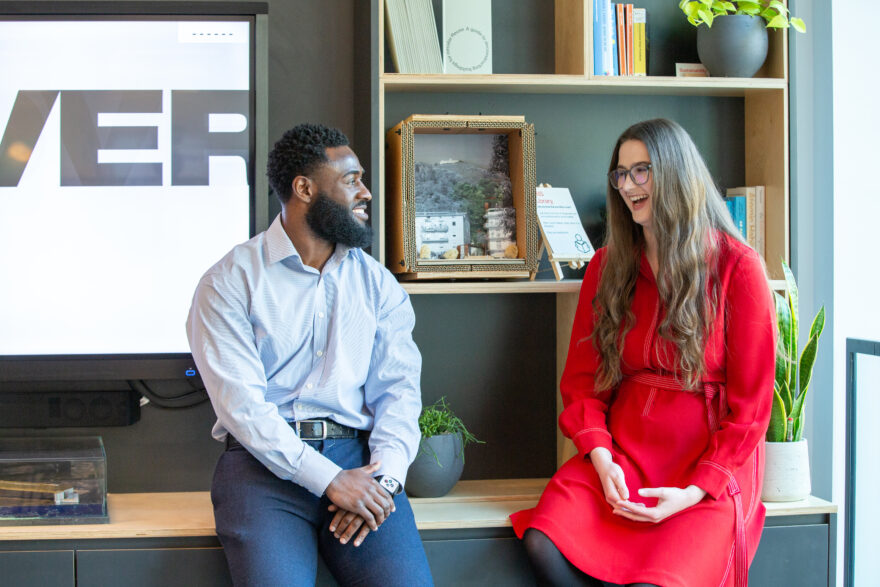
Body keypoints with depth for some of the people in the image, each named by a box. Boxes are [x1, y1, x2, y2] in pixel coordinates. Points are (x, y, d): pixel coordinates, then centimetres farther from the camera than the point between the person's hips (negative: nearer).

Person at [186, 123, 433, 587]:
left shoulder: (377, 283, 15)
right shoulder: (230, 282, 1)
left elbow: (398, 389, 8)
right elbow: (241, 404, -8)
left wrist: (385, 477, -11)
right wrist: (330, 479, -17)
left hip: (357, 456, 3)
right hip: (264, 461, -3)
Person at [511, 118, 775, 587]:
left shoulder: (737, 266, -2)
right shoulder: (608, 266, 12)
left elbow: (749, 403, -4)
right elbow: (582, 379, 9)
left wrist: (694, 491, -14)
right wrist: (602, 460, -9)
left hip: (710, 467, -4)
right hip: (623, 453, 4)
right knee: (544, 544, -24)